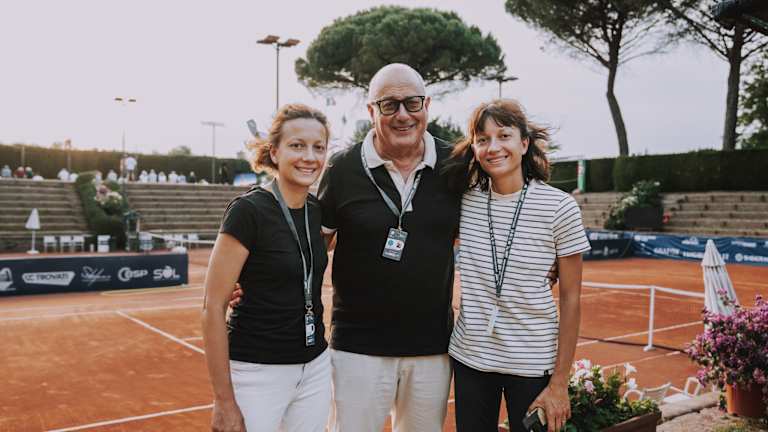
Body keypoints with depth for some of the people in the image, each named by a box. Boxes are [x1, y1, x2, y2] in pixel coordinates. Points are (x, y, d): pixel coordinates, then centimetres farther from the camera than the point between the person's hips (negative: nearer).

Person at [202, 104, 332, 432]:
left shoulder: (317, 211, 2)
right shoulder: (248, 211, -16)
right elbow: (213, 308, -16)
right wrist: (224, 401, -15)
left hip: (315, 368, 6)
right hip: (258, 372, -6)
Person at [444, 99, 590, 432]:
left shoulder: (560, 207, -10)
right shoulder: (465, 200, -3)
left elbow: (570, 298, -7)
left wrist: (559, 382, -7)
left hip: (532, 364, -2)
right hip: (469, 357, 3)